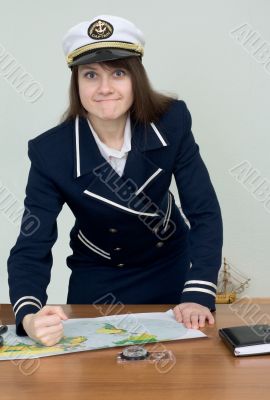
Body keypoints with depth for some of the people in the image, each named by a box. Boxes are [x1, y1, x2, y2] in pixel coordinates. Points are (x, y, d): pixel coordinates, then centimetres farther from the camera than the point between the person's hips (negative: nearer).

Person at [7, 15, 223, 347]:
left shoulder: (171, 122, -22)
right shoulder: (50, 152, -25)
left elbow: (204, 212, -20)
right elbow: (31, 248, -27)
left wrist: (199, 296, -32)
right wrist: (30, 318, -46)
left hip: (172, 266, 1)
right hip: (98, 282, -1)